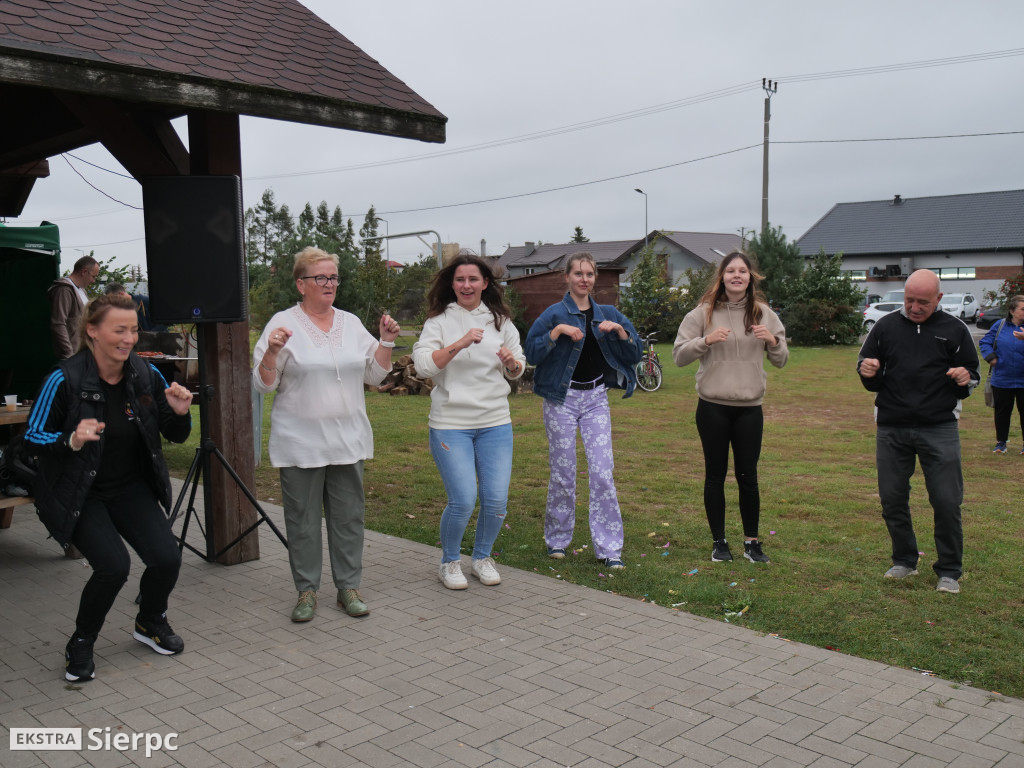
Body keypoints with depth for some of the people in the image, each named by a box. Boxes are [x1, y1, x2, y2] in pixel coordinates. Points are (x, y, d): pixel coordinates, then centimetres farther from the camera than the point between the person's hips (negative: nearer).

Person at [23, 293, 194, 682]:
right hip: (79, 493, -4)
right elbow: (32, 437, -11)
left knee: (167, 557, -12)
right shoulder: (65, 378, -16)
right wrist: (71, 441, -30)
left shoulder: (146, 374, -3)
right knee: (114, 564, -22)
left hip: (131, 488, 4)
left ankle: (151, 622, 21)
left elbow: (176, 436, 5)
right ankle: (80, 645, 7)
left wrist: (180, 413, -17)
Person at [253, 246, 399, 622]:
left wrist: (386, 341, 1)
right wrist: (272, 351, -21)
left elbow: (375, 375, 14)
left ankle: (348, 587, 21)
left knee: (348, 516, 9)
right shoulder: (283, 323, -3)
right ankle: (307, 591, 18)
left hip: (348, 440, 4)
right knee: (303, 520, 4)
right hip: (300, 443, -4)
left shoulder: (351, 323, 11)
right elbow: (264, 383, -5)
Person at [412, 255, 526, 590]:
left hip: (495, 423, 4)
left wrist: (512, 362, -8)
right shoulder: (439, 321, -1)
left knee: (497, 499, -1)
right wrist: (460, 344, -24)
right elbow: (423, 365, -14)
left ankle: (482, 557, 25)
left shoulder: (500, 321, 10)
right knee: (463, 500, -10)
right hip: (450, 424, -3)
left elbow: (517, 371, 15)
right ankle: (449, 562, 16)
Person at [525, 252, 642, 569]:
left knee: (603, 473, -3)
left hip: (596, 398, 3)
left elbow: (636, 354, 9)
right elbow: (531, 353, -11)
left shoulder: (607, 314, 9)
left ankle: (609, 548, 3)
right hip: (561, 398, -3)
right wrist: (558, 331, -21)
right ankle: (557, 540, 21)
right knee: (563, 472, 4)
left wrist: (619, 330, -8)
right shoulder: (555, 313, -3)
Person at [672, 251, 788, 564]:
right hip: (713, 406, -1)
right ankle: (719, 541, 20)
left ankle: (752, 541, 20)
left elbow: (781, 361, 10)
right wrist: (706, 341, -20)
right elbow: (679, 355, -4)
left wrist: (773, 341, -11)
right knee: (715, 475, 7)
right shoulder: (704, 313, -1)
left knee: (748, 476, 6)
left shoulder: (763, 313, 5)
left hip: (750, 407, 1)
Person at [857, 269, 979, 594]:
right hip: (891, 429, 2)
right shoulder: (885, 327, 6)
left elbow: (973, 375, 9)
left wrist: (965, 379, -14)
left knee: (947, 502, -2)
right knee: (892, 499, 8)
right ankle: (904, 561, 26)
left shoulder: (954, 329, 3)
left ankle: (949, 572, 14)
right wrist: (868, 373, -11)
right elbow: (870, 380, 13)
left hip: (939, 429, -2)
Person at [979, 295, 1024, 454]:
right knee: (1002, 412, 12)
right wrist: (991, 357, -6)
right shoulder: (1000, 326, 1)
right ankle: (1001, 442, 26)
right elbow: (985, 342, 9)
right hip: (1001, 380, 2)